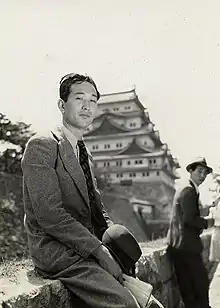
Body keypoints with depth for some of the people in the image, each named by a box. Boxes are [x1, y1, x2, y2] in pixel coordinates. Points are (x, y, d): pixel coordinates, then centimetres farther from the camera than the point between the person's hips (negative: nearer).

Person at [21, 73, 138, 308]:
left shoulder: (85, 153, 16)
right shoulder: (42, 146, -11)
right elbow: (49, 214, -20)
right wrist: (98, 249, -19)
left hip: (87, 248, 8)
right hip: (55, 252, -8)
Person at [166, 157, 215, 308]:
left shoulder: (184, 189, 18)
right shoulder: (189, 190, -14)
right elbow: (190, 218, -22)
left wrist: (203, 222, 10)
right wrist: (206, 222, -6)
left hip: (178, 244, 10)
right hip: (186, 245, -10)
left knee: (188, 287, 13)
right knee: (201, 283, 0)